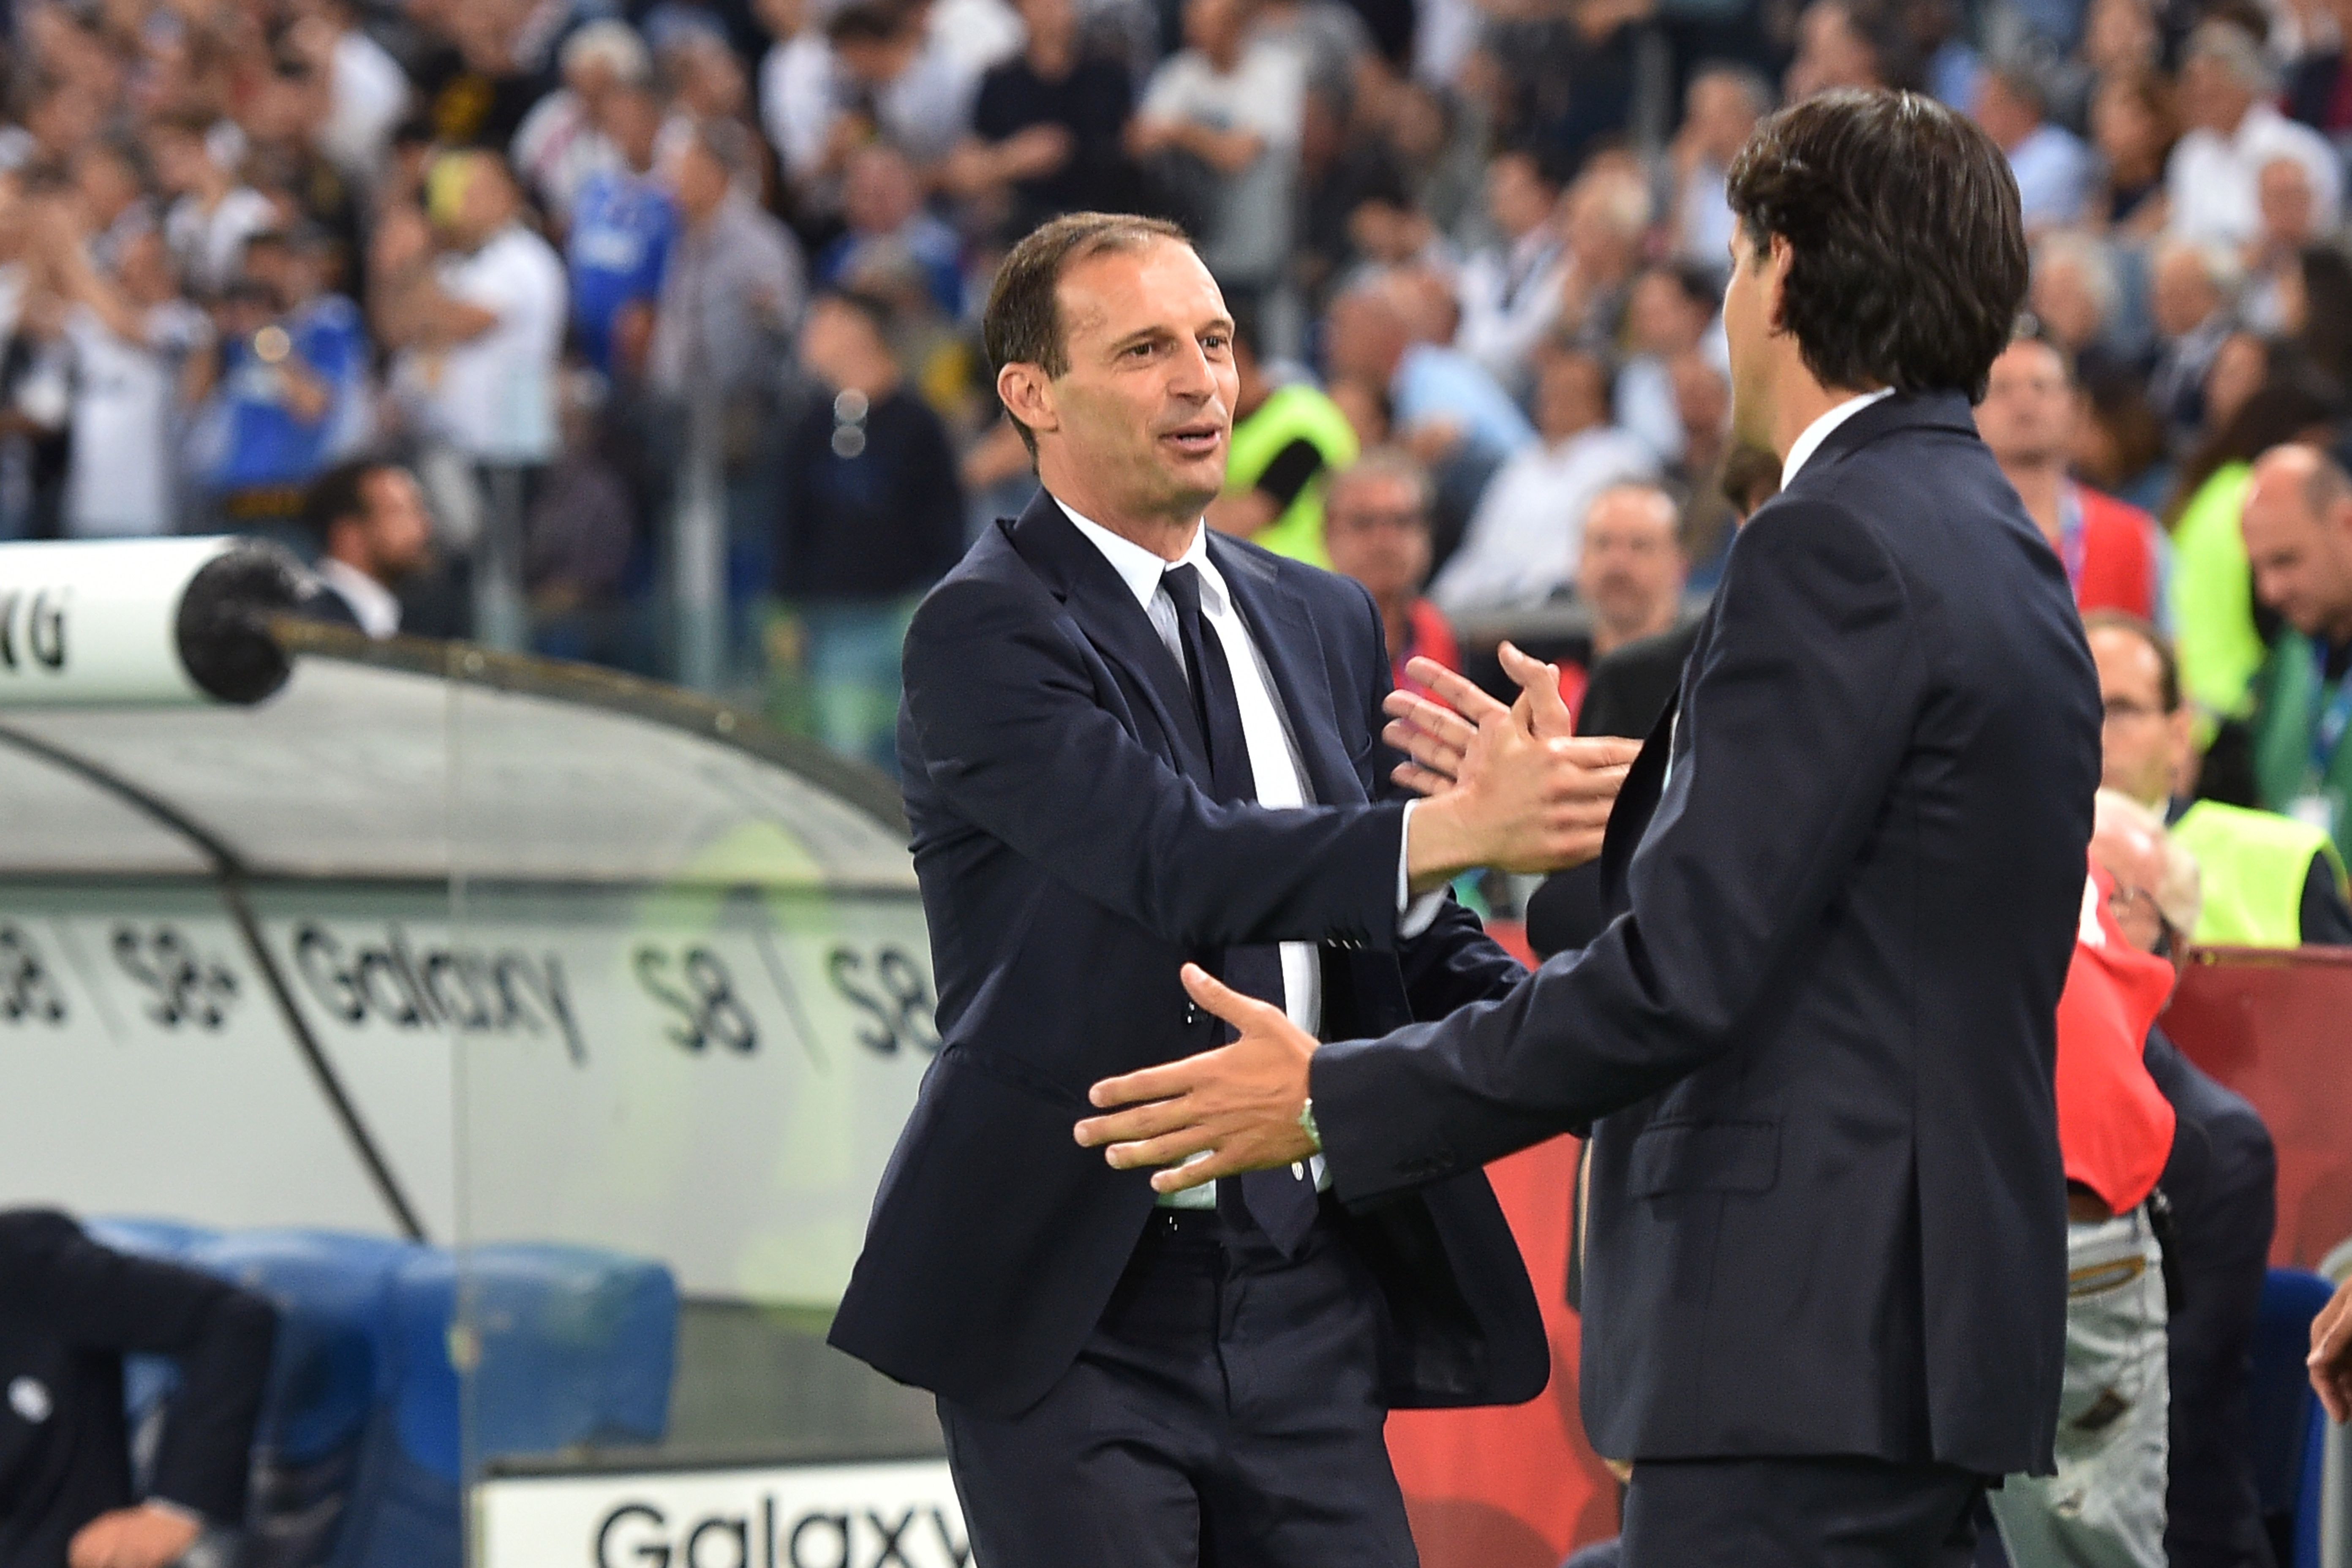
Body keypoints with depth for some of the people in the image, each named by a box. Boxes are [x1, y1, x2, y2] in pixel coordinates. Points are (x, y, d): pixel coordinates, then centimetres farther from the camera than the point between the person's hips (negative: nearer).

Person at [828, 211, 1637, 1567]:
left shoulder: (1327, 623, 16)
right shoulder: (986, 628, -8)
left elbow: (1412, 943, 18)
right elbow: (1178, 861, -24)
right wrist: (1449, 829, -38)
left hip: (1311, 1306, 6)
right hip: (1078, 1312, -6)